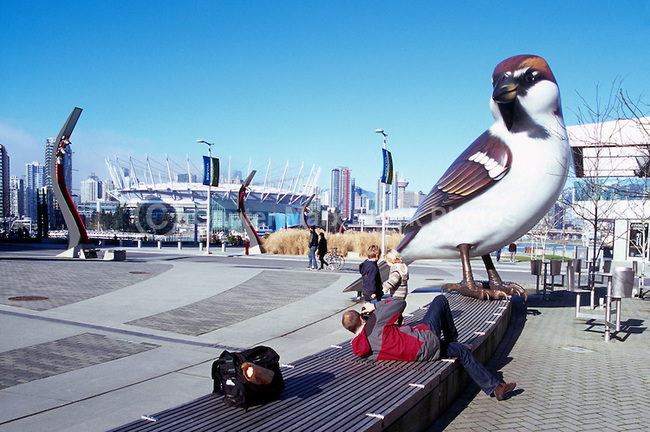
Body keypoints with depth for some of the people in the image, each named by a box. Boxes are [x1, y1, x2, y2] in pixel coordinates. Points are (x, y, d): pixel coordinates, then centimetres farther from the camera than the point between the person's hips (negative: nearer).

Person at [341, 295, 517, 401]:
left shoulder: (360, 349, -3)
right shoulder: (375, 324, -25)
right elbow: (400, 303, -12)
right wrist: (376, 306, -3)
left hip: (422, 354, 8)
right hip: (426, 340, -8)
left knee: (463, 351, 24)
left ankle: (495, 387, 37)